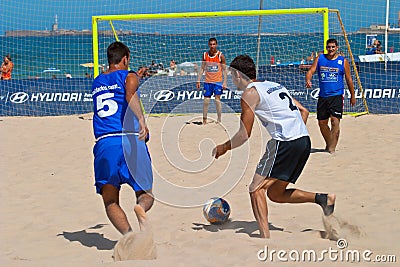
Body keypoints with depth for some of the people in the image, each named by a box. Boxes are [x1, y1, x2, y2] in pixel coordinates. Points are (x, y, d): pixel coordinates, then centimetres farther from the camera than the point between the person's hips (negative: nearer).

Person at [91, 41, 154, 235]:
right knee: (145, 194, 9)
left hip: (104, 143, 3)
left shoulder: (97, 83, 24)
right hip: (130, 140, -3)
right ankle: (141, 207, -27)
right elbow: (130, 95, -16)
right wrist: (141, 120, -28)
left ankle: (128, 234, -19)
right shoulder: (129, 76, 8)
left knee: (110, 202, 6)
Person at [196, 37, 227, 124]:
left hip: (218, 81, -3)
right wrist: (198, 81, 2)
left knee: (217, 100, -5)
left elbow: (224, 70, -3)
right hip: (208, 81, 3)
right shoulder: (205, 55, 2)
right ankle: (204, 119, 10)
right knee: (206, 100, 3)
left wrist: (224, 82, -10)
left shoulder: (220, 56, -6)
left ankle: (219, 119, 4)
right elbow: (202, 68, 8)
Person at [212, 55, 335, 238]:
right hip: (304, 141, 8)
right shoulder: (273, 85, 23)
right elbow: (303, 111, 24)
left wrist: (223, 148, 10)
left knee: (256, 188, -5)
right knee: (275, 193, 18)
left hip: (285, 142, -8)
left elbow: (244, 135, -4)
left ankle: (265, 237, -17)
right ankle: (323, 199, 9)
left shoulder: (250, 94, -2)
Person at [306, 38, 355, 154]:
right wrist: (308, 80, -23)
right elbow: (311, 71, 0)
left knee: (335, 121, -16)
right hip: (323, 96, 4)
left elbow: (348, 79, 9)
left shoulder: (343, 61, 2)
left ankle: (332, 148, -14)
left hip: (337, 96, -3)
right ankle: (329, 144, 32)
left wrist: (352, 96, 13)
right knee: (322, 122, 11)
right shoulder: (320, 59, 7)